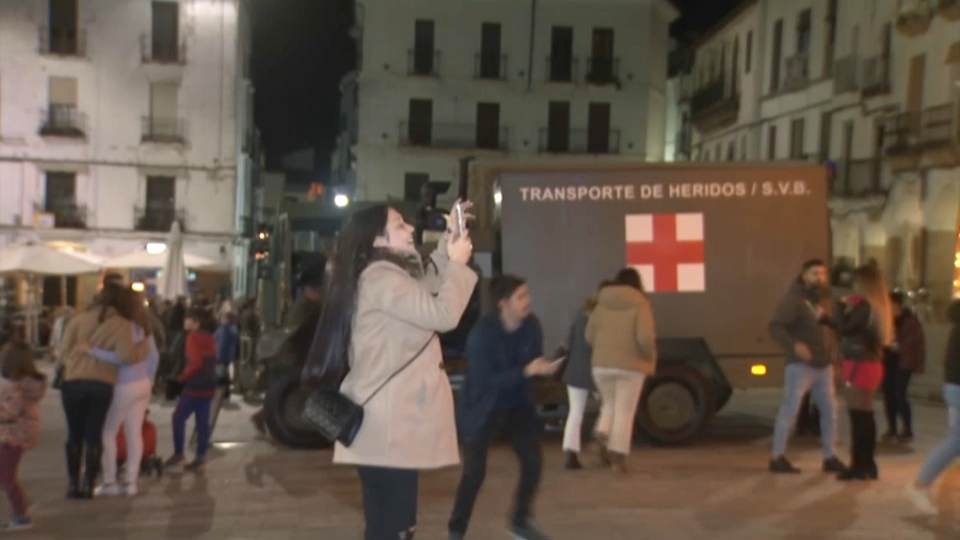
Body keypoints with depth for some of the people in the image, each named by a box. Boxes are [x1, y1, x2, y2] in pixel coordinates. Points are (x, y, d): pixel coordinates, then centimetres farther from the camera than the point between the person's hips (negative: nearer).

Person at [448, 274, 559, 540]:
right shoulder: (482, 332, -25)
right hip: (483, 408, -5)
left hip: (517, 405, 5)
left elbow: (533, 361, 2)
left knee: (533, 462, -1)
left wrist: (544, 367, -23)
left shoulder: (532, 325, -9)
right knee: (474, 472, -6)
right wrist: (527, 371, -35)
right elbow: (485, 380, -28)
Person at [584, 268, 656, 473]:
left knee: (610, 405, 22)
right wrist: (650, 358, -1)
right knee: (625, 412, 4)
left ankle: (602, 437, 0)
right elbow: (645, 337, -18)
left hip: (602, 364, 4)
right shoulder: (640, 305, -5)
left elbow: (590, 335, 4)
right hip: (630, 366, -3)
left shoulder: (601, 304, 6)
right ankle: (618, 458, 3)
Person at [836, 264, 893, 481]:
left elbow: (844, 328, -16)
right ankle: (867, 464, 20)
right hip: (872, 364, 9)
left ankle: (859, 465, -2)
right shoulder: (880, 306, 12)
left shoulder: (864, 306, -16)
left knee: (858, 415, -5)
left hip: (859, 365, -9)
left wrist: (847, 307, -5)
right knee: (865, 415, 13)